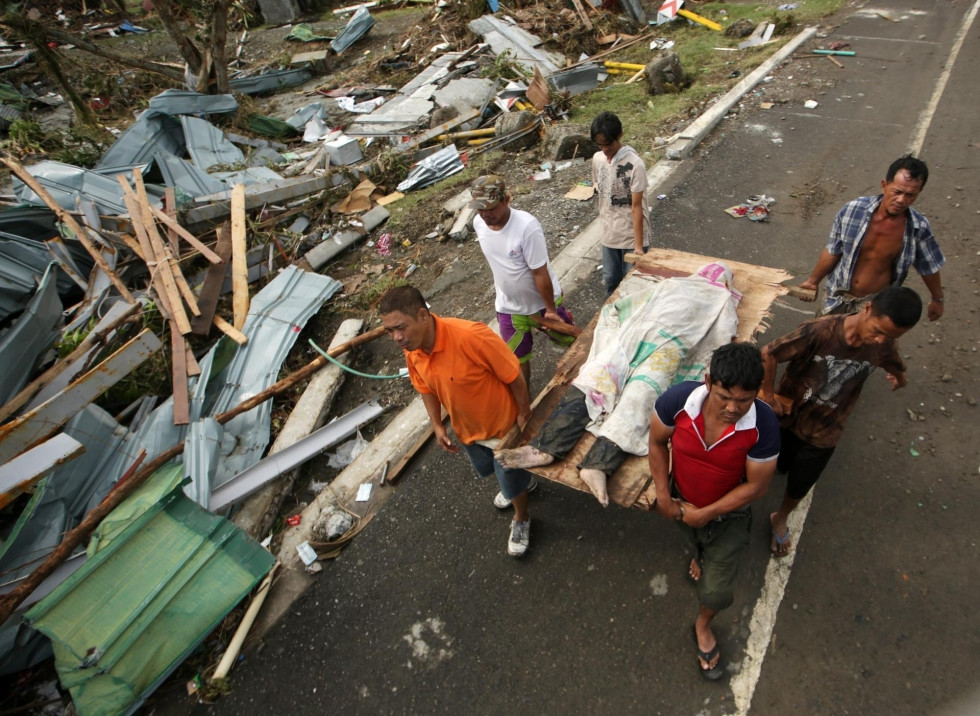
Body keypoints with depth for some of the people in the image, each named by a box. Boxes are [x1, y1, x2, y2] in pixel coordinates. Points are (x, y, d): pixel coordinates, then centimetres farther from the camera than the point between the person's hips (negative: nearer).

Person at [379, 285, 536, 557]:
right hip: (466, 428, 7)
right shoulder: (412, 351, -18)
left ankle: (521, 520, 47)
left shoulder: (471, 336, -39)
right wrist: (437, 425, -3)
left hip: (503, 424, -6)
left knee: (512, 478, 15)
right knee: (488, 470, 32)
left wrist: (524, 414, -17)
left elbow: (513, 375, -26)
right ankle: (521, 481, 65)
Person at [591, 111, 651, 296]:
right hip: (609, 233, 6)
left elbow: (637, 206, -21)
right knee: (610, 280, 20)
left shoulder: (635, 164, -21)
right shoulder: (597, 159, -3)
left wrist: (638, 244, -21)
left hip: (631, 235, -5)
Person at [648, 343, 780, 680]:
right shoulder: (679, 399, -32)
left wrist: (704, 515, -18)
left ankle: (703, 625, 39)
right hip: (682, 501, 2)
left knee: (716, 591, 4)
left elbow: (756, 486, -21)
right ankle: (702, 554, 71)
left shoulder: (764, 424, -33)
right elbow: (657, 441, -12)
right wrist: (663, 495, -12)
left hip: (728, 513, -1)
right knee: (697, 542, 33)